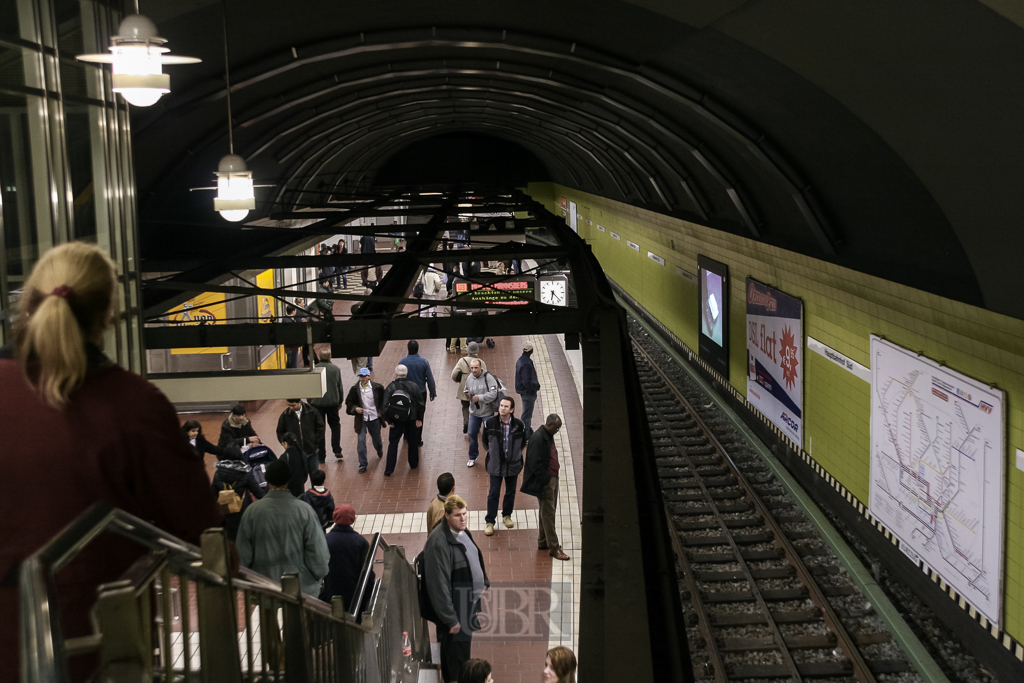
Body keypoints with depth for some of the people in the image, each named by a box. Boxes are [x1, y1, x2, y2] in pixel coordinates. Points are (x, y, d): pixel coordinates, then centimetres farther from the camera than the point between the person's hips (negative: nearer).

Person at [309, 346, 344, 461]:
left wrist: (310, 402, 9)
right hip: (332, 402, 1)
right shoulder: (336, 369, -4)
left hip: (317, 403, 0)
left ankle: (321, 456, 10)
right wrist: (340, 401, 14)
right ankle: (337, 451, 9)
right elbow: (340, 387, 1)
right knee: (335, 425, 19)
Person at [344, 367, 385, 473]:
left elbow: (383, 400, 6)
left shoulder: (377, 387, -9)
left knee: (376, 439, 19)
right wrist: (355, 408, -16)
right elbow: (349, 402, 3)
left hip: (374, 417, 1)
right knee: (361, 441, -6)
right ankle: (362, 464, 3)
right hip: (361, 419, -1)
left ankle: (379, 450, 55)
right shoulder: (355, 389, -8)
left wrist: (380, 411, -3)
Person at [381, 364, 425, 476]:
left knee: (393, 443, 8)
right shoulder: (413, 386, -7)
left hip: (396, 421, -1)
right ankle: (413, 464, 33)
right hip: (412, 420, 1)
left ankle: (389, 469, 5)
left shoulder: (390, 388, -11)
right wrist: (419, 419, 3)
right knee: (413, 442, 19)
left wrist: (389, 421, -3)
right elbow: (421, 404, -5)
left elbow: (385, 406, -13)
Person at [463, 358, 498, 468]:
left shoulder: (488, 377, -16)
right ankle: (472, 458, 29)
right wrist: (467, 395, -10)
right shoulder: (469, 379, 1)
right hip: (474, 412, 5)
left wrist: (479, 397, -23)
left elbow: (493, 394, -23)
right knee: (472, 434, 11)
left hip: (487, 412, -5)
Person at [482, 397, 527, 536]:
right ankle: (490, 522, 13)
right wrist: (493, 454, 5)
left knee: (510, 492, 15)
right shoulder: (490, 424, -12)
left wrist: (515, 454, 6)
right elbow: (485, 442, 4)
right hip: (496, 465, -1)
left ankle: (507, 515, 37)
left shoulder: (519, 425, -11)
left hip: (513, 464, 1)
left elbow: (523, 443, 6)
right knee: (493, 494, 2)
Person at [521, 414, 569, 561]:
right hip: (544, 482, -10)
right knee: (548, 514, -4)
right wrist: (546, 480, -20)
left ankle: (543, 542, 29)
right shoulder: (537, 438, -20)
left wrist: (554, 478, 12)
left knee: (547, 512, 18)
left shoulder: (548, 436, 10)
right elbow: (535, 463, -23)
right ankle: (554, 547, 1)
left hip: (552, 479, 10)